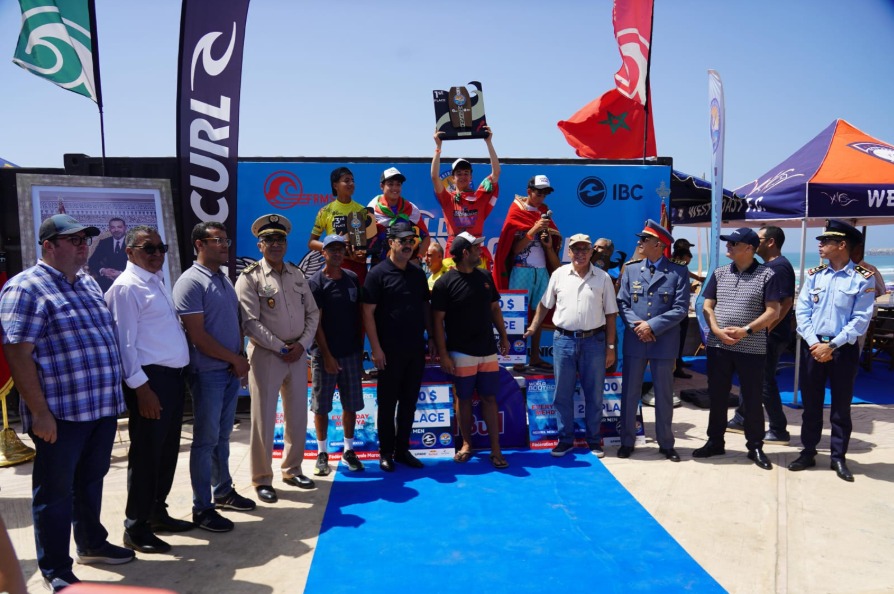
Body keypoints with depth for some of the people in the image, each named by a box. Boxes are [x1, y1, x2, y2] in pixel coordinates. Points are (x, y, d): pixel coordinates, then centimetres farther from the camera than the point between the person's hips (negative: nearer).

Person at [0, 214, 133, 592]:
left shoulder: (88, 284, 13)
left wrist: (112, 396, 17)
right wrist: (40, 412, -18)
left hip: (102, 407, 7)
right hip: (60, 413, -7)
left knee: (91, 481, 21)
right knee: (55, 491, 8)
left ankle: (92, 544, 39)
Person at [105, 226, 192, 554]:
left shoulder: (157, 281, 16)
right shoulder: (126, 287, -12)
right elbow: (125, 343, -16)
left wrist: (178, 375, 16)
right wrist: (140, 387, -20)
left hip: (173, 375, 9)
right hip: (150, 379, -9)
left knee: (168, 449, 17)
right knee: (147, 452, 1)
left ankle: (157, 511, 33)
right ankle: (136, 528, 15)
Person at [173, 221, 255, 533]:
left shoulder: (225, 279, 12)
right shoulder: (191, 282, -13)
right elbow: (197, 335, -18)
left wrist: (240, 358, 0)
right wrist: (236, 359, -12)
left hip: (231, 370, 7)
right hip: (207, 373, -7)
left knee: (222, 436, 17)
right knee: (206, 440, 2)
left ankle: (223, 491, 31)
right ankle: (202, 508, 13)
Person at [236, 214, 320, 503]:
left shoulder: (297, 274, 9)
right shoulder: (249, 278, -6)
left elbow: (312, 313, 9)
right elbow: (250, 322, -13)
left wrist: (302, 344, -5)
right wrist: (280, 348, -15)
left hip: (297, 354, 5)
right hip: (265, 355, -5)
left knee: (297, 416, 13)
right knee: (263, 418, 2)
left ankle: (292, 469, 30)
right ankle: (262, 479, 16)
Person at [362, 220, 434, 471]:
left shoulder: (418, 273, 10)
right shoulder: (378, 273, -7)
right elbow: (368, 312, -11)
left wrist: (431, 337, 9)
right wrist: (376, 347, -15)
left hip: (416, 350, 5)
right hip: (390, 351, -5)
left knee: (409, 402, 11)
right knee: (387, 403, 5)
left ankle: (402, 450, 23)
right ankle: (386, 452, 18)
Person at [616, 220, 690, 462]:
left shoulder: (679, 271, -1)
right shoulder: (631, 269, 8)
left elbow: (681, 308, -8)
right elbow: (622, 303, 3)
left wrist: (652, 325, -16)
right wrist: (636, 325, -13)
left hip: (664, 343, -2)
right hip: (634, 341, 2)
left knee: (664, 395, 10)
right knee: (629, 393, 8)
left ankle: (666, 444, 24)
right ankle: (627, 441, 21)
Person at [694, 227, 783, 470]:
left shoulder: (766, 275, -3)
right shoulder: (719, 273, 8)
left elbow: (773, 311, -7)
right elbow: (707, 307, 7)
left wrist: (746, 330, -17)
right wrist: (717, 331, -9)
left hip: (752, 348, -3)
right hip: (718, 345, 4)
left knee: (752, 399, 6)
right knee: (717, 396, 10)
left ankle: (755, 447, 20)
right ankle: (715, 442, 24)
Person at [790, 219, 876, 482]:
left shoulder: (863, 278, -6)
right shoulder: (813, 274, 4)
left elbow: (861, 319, -11)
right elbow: (802, 311, 0)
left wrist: (831, 345, -16)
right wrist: (814, 343, -11)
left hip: (844, 349, -3)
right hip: (812, 346, 3)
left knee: (841, 405, 7)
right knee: (810, 403, 10)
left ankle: (838, 458, 19)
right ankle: (808, 452, 22)